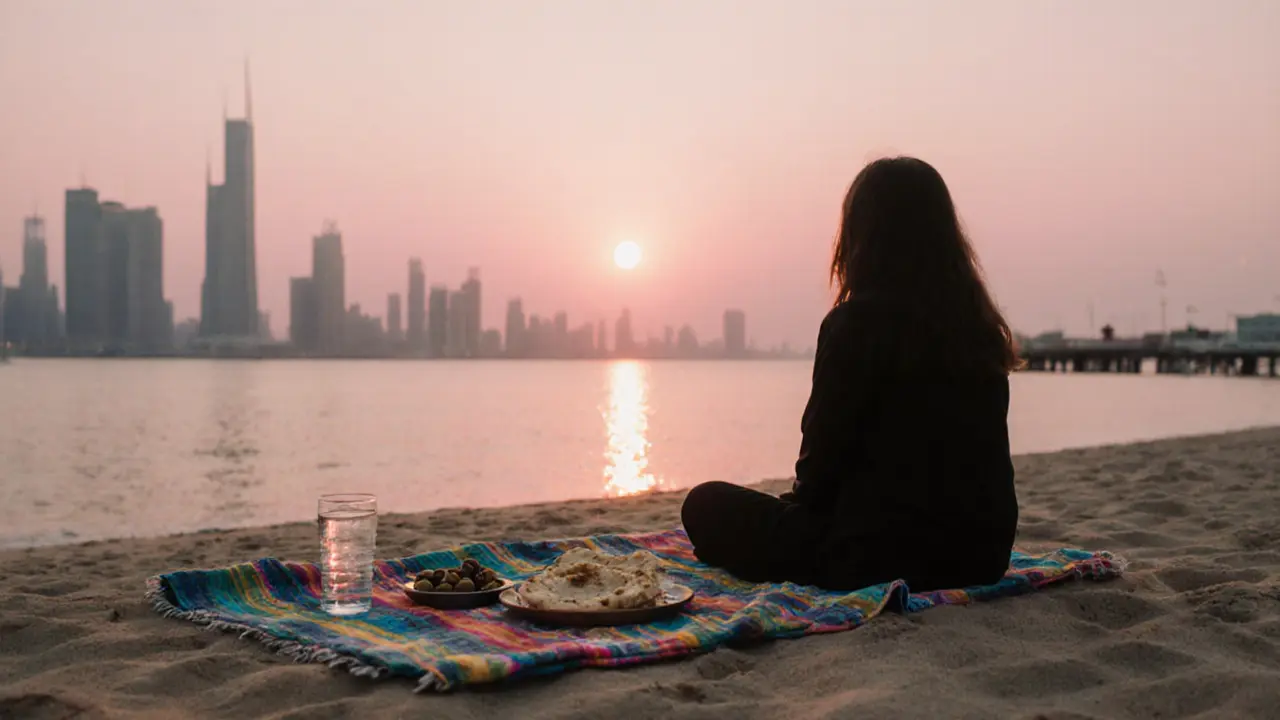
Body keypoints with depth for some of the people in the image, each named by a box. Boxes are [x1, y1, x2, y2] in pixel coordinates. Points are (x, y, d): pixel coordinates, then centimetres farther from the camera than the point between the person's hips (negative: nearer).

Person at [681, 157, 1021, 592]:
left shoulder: (855, 324, -15)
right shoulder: (981, 329, 5)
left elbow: (822, 455, -10)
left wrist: (799, 501, 14)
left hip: (884, 556, -7)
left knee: (706, 505, 6)